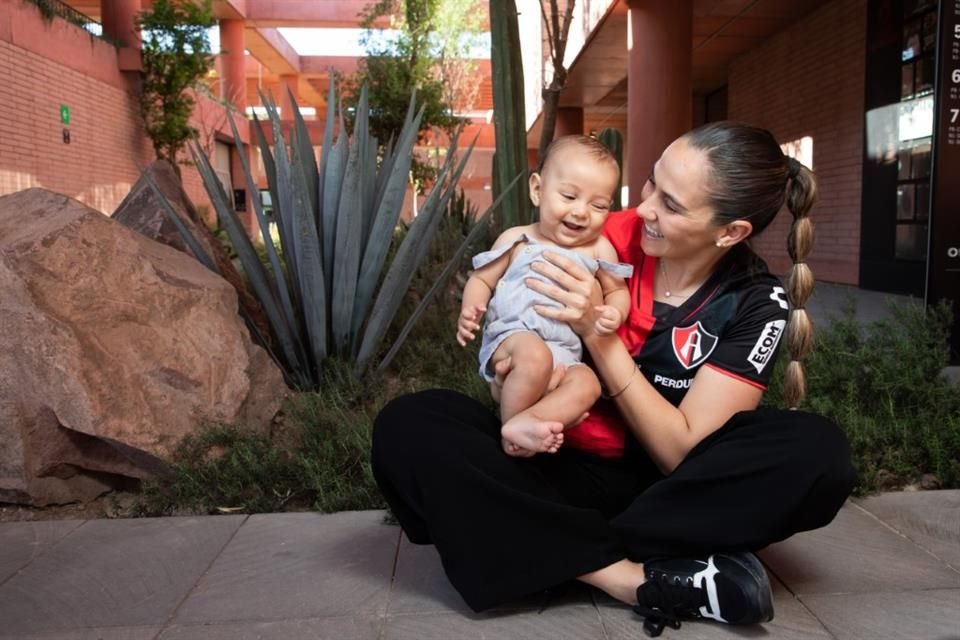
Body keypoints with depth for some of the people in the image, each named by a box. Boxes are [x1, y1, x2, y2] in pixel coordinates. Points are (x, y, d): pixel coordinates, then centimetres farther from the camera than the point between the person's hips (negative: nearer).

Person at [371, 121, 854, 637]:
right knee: (407, 425, -23)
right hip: (561, 470, 1)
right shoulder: (605, 239, -10)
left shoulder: (757, 305, -10)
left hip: (665, 490, 0)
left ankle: (563, 552, -22)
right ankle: (648, 578, -28)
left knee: (818, 453, -27)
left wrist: (596, 332, -25)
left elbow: (683, 451, -16)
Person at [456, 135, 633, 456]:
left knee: (587, 384, -26)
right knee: (534, 355, -36)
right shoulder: (517, 239, 5)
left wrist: (614, 313, -11)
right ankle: (511, 427, -18)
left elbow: (617, 291, 14)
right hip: (510, 338, -3)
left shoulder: (599, 249, 10)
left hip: (564, 354, 3)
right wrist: (470, 309, -13)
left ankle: (523, 424, -37)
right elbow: (482, 280, 9)